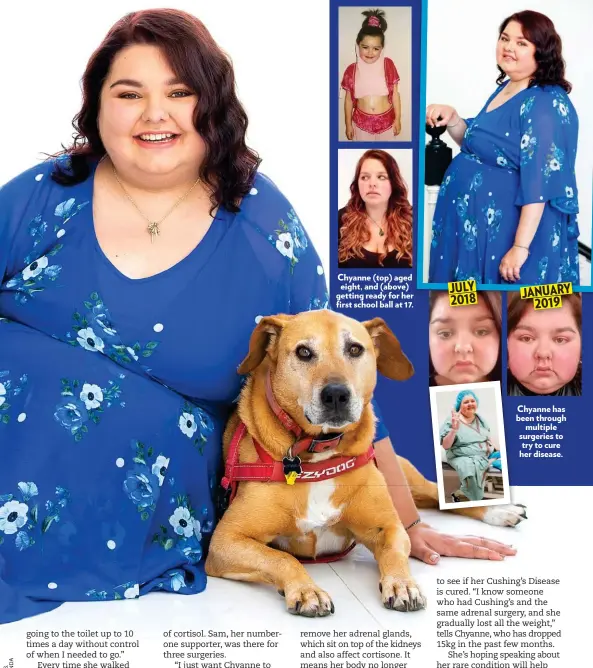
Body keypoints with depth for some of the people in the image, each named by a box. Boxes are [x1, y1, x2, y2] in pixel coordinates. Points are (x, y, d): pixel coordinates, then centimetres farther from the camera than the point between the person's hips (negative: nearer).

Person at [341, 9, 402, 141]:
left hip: (386, 121, 0)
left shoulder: (388, 65, -7)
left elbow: (395, 94, -1)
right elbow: (348, 99, 2)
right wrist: (348, 124, 5)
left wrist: (398, 119, 1)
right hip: (361, 122, 0)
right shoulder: (351, 70, -6)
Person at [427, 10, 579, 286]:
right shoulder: (505, 87, 9)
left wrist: (520, 247, -28)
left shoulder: (546, 105, -19)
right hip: (477, 223, 9)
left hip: (511, 230, -9)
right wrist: (452, 119, 1)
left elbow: (539, 184, -25)